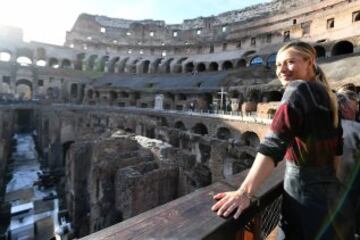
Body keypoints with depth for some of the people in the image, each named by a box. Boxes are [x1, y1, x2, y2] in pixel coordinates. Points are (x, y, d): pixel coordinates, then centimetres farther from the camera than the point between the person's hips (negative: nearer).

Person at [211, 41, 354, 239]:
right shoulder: (327, 95, 6)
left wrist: (245, 192, -37)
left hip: (305, 191, -8)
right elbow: (336, 147, 14)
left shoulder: (298, 89, -19)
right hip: (329, 190, 8)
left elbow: (274, 144, -33)